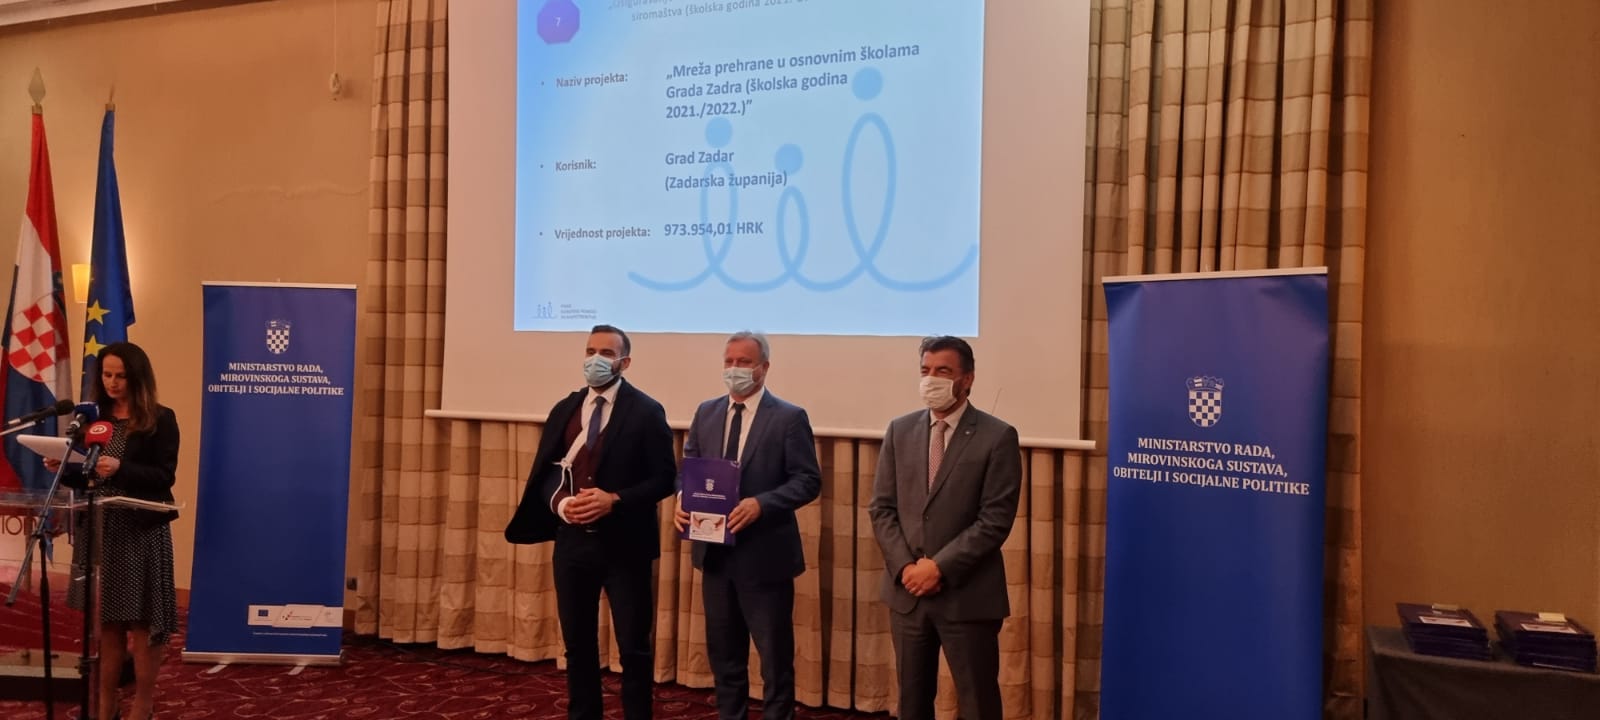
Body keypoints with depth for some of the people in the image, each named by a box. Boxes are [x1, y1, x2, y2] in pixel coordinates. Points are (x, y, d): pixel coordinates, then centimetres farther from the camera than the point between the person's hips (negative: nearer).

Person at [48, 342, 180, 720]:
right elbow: (85, 479, 13)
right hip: (98, 528, 4)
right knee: (105, 619, 9)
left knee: (142, 620, 0)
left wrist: (120, 468, -23)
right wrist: (63, 468, -7)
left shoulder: (160, 419, -3)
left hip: (142, 529, -4)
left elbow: (164, 477, -10)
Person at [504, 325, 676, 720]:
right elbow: (544, 471, 10)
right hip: (572, 541, 5)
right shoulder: (564, 409, 9)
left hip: (624, 544, -4)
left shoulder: (646, 412, -6)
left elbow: (665, 477, -8)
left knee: (634, 648, 3)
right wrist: (560, 502, -11)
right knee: (578, 644, 14)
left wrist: (614, 501, -20)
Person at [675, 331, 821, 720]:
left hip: (764, 554, -5)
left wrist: (761, 504, -25)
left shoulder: (789, 418, -8)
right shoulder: (706, 413, 8)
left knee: (775, 655, 7)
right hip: (715, 551, 5)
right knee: (723, 652, 17)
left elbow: (808, 481, -11)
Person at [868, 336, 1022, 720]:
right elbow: (881, 508, 5)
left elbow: (996, 520, -12)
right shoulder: (899, 430, 6)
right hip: (907, 590, 4)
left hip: (967, 595, -4)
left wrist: (941, 567, -15)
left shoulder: (997, 437, -7)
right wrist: (905, 566, -8)